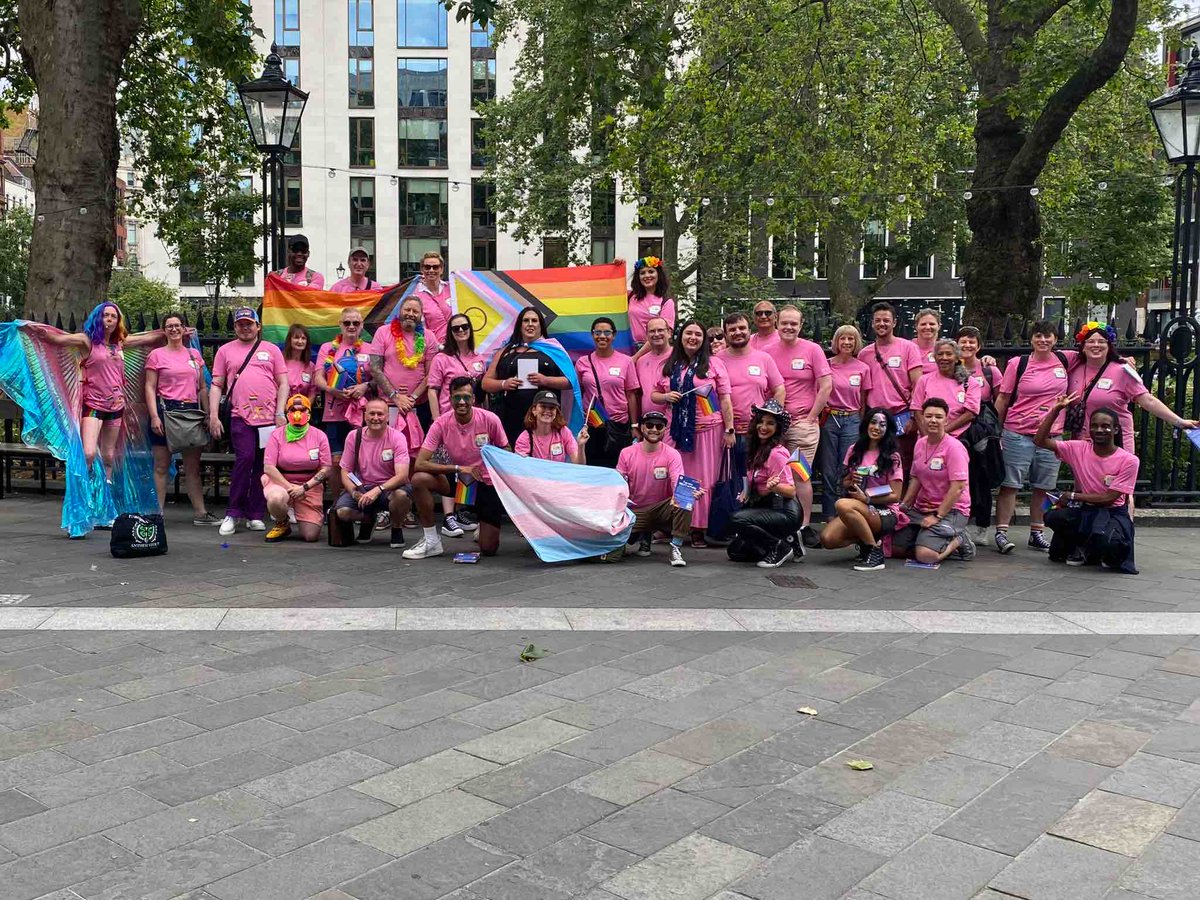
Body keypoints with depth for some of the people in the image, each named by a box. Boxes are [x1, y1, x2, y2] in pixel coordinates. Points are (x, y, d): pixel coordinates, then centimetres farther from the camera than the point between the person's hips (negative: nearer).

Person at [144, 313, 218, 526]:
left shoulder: (194, 354, 14)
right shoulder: (156, 355, 4)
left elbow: (202, 388, 16)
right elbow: (150, 388, -1)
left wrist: (208, 414, 9)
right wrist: (154, 416, -12)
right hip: (165, 410, -3)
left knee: (193, 466, 6)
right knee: (161, 466, 1)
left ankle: (200, 512, 8)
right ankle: (158, 513, 5)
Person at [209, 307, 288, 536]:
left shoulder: (271, 350, 14)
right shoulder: (225, 351, 13)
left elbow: (283, 384, 11)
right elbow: (216, 386, 11)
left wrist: (280, 413, 0)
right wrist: (213, 416, 2)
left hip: (269, 417, 2)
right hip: (240, 417, -1)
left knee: (262, 466, 4)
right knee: (245, 459, -15)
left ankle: (255, 515, 13)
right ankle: (233, 514, -4)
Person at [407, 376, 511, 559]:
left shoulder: (490, 419, -17)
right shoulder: (441, 424, -15)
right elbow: (420, 464, -22)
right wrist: (458, 468, -29)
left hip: (487, 483, -1)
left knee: (489, 549, -7)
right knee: (419, 480, -27)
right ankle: (431, 542, -11)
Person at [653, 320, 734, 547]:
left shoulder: (713, 364, 2)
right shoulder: (670, 366, 12)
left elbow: (724, 399, -1)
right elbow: (654, 394, 18)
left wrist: (729, 429, -6)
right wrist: (666, 396, -4)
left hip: (708, 429, -3)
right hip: (677, 430, 3)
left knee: (703, 481, -1)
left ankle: (699, 530, 4)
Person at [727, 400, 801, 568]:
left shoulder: (777, 453, -18)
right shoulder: (757, 449, 8)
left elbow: (791, 491, -20)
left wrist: (775, 486, -39)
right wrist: (747, 491, 4)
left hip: (785, 512, -9)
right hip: (765, 507, 9)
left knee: (738, 520, -29)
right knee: (734, 550, 4)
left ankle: (781, 548, -11)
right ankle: (786, 540, 13)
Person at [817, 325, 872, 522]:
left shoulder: (863, 368, 4)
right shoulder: (827, 365, 1)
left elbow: (863, 401, 10)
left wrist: (862, 425, 9)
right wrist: (821, 418, 2)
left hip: (852, 421, 0)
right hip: (829, 419, 0)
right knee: (828, 471, 3)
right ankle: (830, 516, 10)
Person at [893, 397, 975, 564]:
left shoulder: (954, 447, -14)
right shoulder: (920, 443, 9)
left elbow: (958, 487, -19)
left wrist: (937, 516, -21)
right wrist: (903, 505, 6)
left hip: (951, 510, -7)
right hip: (921, 508, 7)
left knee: (925, 555, -27)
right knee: (894, 547, -7)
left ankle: (958, 541, 3)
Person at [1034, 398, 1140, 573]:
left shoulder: (1128, 460, -11)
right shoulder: (1078, 449, -4)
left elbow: (1108, 498, -14)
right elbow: (1040, 440, -11)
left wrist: (1072, 496, -11)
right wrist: (1056, 410, -17)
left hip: (1112, 512, -3)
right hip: (1084, 511, 3)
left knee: (1108, 544, -36)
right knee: (1054, 516, -30)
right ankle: (1080, 549, 4)